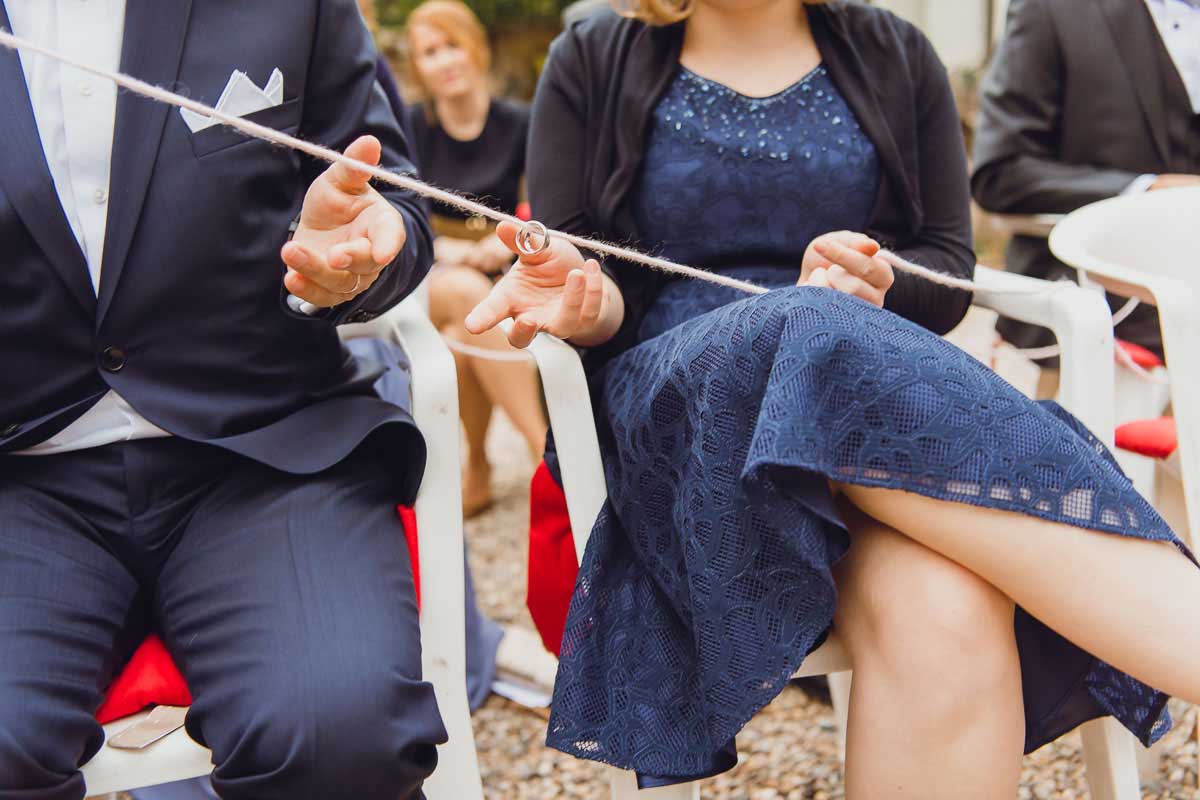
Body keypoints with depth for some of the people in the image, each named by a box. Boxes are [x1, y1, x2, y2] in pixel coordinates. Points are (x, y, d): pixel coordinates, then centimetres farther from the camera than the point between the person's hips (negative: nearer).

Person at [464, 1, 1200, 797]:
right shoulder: (591, 65, 13)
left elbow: (949, 274, 12)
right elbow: (590, 279, 6)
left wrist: (879, 290, -12)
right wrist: (586, 301, -18)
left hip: (889, 395, 2)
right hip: (678, 403, -1)